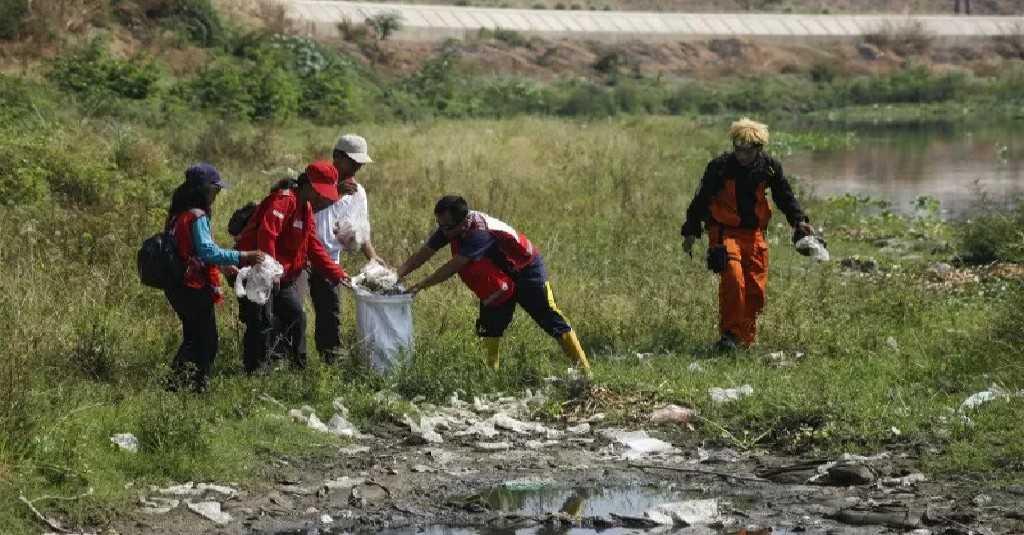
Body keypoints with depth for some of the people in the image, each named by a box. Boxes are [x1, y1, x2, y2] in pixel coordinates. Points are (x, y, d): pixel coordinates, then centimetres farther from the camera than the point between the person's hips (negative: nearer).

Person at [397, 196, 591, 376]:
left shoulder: (480, 233, -39)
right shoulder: (449, 227, -14)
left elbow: (453, 267, -41)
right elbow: (424, 253, -10)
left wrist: (421, 285, -38)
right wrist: (397, 275, -22)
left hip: (526, 270, -8)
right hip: (497, 276, 8)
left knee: (552, 322, -6)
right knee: (489, 326, 3)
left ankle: (584, 372, -3)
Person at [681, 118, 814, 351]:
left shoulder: (770, 167, -1)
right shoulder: (720, 166, -10)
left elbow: (785, 196, 10)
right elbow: (701, 199, -1)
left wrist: (799, 221, -5)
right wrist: (691, 232, 0)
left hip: (754, 233, 4)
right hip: (724, 232, -4)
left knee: (756, 287, 2)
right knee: (733, 278, -23)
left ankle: (747, 338, 19)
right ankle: (729, 334, -15)